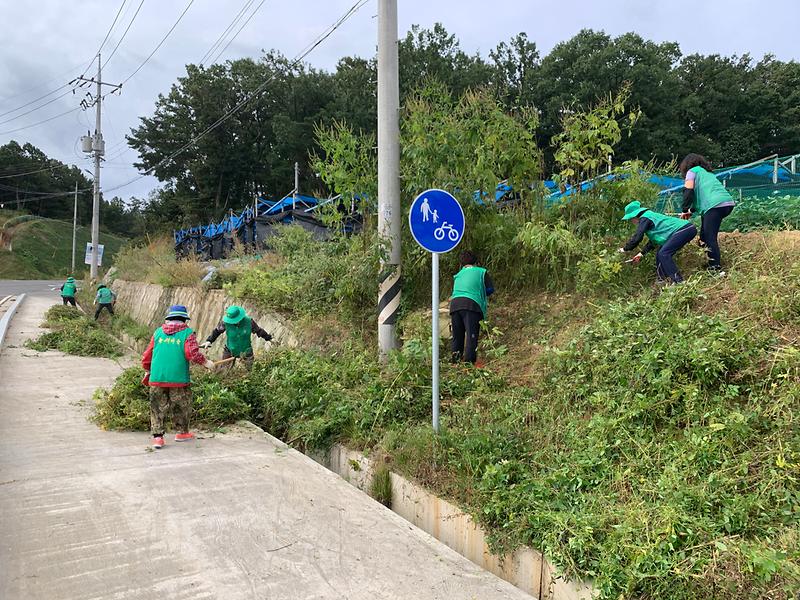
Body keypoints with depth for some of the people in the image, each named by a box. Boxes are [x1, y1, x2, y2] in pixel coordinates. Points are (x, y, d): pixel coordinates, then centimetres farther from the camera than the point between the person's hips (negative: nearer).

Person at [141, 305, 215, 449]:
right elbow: (192, 353, -14)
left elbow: (147, 355, 14)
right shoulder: (188, 333, -1)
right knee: (182, 406, 16)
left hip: (156, 378, 3)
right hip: (178, 379, -3)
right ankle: (182, 432, 27)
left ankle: (157, 436, 6)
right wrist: (206, 362, 1)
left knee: (158, 408, 10)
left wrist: (147, 370, 29)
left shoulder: (158, 332, 11)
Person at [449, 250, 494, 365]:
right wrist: (481, 294, 32)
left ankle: (455, 359, 2)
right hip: (471, 304, -4)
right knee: (471, 335, -8)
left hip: (454, 304, 4)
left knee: (457, 336, 10)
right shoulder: (481, 272, 17)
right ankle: (469, 361, -17)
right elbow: (490, 289, 14)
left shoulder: (457, 275, 28)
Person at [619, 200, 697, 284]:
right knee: (660, 254, 12)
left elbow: (637, 237, -14)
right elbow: (654, 240, 28)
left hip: (683, 229, -11)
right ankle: (662, 280, 16)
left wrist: (625, 249, 0)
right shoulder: (650, 215, 22)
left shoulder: (644, 218, -8)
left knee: (663, 254, -18)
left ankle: (678, 281, -19)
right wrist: (642, 253, 27)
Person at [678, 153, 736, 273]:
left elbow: (689, 191, -1)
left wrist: (685, 210, 7)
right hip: (729, 202, 8)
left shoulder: (692, 171, 12)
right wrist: (692, 211, 34)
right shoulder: (708, 172, 34)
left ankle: (717, 269, -10)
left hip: (716, 205, -8)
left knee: (710, 238, -5)